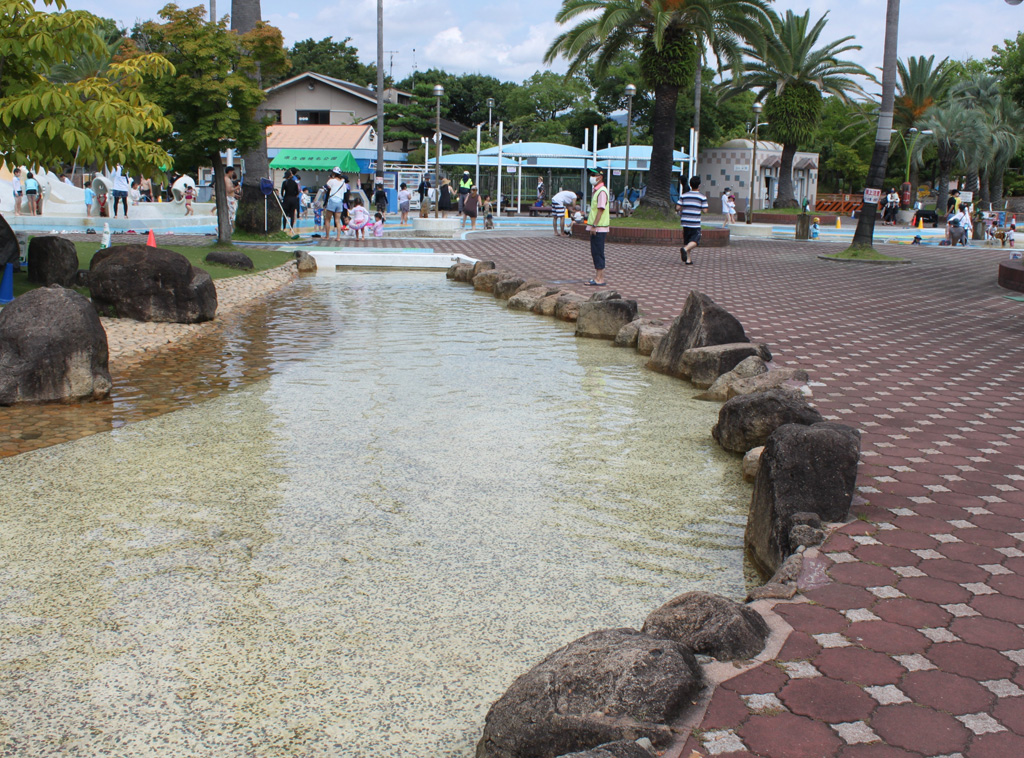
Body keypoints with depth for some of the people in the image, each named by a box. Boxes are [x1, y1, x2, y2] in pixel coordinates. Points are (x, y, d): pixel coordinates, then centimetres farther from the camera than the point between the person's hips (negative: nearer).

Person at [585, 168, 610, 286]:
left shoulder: (602, 191, -15)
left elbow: (601, 210, -20)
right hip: (595, 228, 10)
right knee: (595, 253, 13)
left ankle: (600, 280, -5)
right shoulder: (596, 190, 16)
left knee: (598, 253, -7)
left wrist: (594, 225, -22)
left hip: (599, 228, -10)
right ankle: (597, 278, 18)